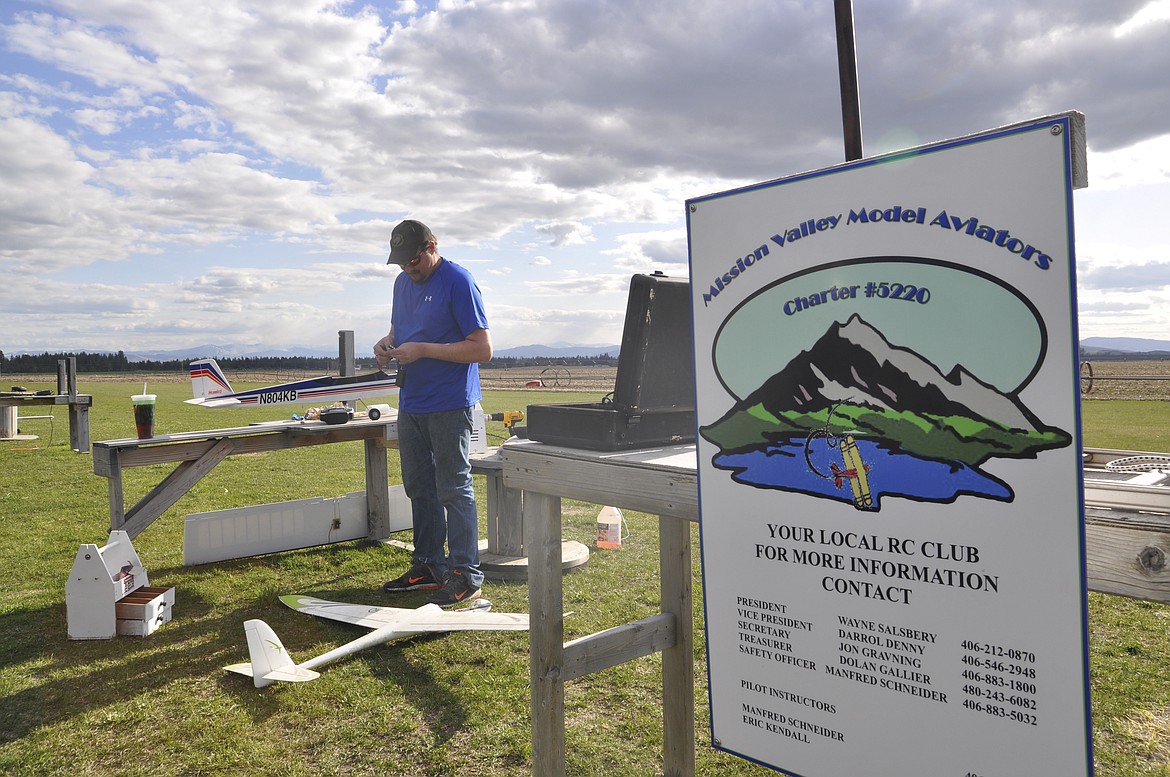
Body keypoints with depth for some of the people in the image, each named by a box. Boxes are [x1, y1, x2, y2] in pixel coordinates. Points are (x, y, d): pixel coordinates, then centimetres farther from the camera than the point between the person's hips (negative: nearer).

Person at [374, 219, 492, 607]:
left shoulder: (458, 282, -12)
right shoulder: (403, 282, 12)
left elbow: (482, 348, -17)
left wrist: (422, 350, -20)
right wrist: (387, 343, 0)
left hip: (449, 404, -8)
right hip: (411, 403, 8)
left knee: (454, 488, -4)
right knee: (419, 487, 14)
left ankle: (465, 575, 5)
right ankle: (428, 566, 26)